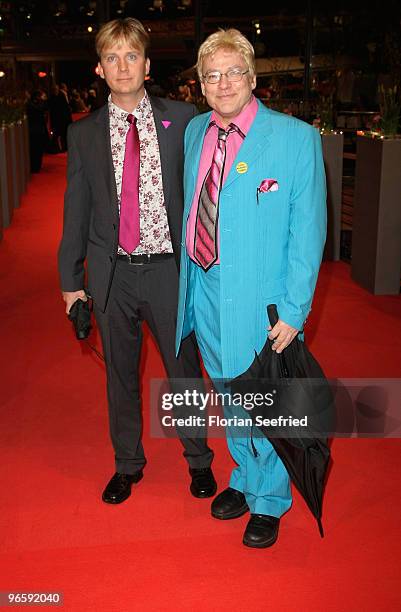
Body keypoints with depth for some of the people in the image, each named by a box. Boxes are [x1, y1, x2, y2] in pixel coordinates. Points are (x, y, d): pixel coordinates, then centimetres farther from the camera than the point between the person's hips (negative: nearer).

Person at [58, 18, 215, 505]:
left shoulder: (182, 119, -1)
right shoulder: (83, 133, 4)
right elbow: (76, 210, 6)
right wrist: (71, 279, 5)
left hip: (170, 268, -1)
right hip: (112, 273, 2)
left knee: (184, 368, 10)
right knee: (120, 374, 14)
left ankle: (198, 459, 33)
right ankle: (127, 464, 35)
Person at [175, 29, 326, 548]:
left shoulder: (296, 138, -11)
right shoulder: (194, 131, 5)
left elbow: (308, 229, -12)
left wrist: (293, 309, -15)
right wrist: (189, 280, 9)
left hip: (262, 299, -5)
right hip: (204, 290, 5)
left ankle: (269, 500, 34)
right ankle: (245, 477, 45)